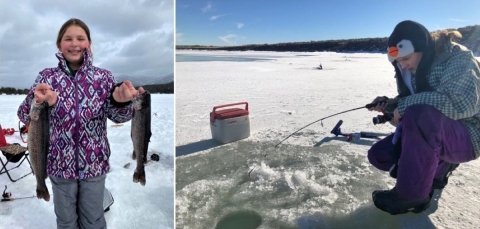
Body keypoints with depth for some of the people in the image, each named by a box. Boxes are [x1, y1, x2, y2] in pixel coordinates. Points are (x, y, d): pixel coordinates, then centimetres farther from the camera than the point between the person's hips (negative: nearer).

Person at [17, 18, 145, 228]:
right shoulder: (47, 77, -3)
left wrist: (120, 100, -37)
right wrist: (37, 101, -34)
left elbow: (118, 116, -13)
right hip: (61, 162, 1)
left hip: (94, 162, 0)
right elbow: (24, 116, -11)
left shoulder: (103, 77, -4)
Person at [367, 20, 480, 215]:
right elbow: (410, 103, 13)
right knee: (378, 155, -5)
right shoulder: (411, 68, 3)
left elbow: (461, 101, -35)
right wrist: (390, 104, -9)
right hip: (429, 135, 8)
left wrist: (406, 105, -29)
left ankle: (412, 194, -24)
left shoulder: (458, 59, -18)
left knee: (419, 115, -38)